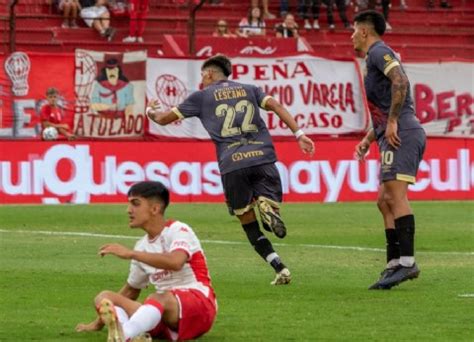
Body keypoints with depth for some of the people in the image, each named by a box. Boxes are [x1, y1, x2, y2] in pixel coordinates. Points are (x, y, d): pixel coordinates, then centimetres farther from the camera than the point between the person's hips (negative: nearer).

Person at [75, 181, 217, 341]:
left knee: (160, 299, -40)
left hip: (199, 306, -7)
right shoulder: (142, 246, 17)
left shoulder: (178, 230, -5)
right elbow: (131, 290, 29)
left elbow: (175, 262, -28)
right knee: (104, 297, -9)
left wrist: (130, 253, -27)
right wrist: (99, 323, 30)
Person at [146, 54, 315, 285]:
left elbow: (163, 118, 25)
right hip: (262, 159, 1)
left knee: (249, 224, 8)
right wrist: (299, 134, 0)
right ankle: (268, 208, -28)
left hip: (232, 165, -1)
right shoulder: (249, 90, 23)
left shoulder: (201, 96, 18)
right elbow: (276, 106, 6)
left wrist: (150, 111, 47)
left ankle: (280, 268, -11)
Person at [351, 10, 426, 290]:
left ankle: (407, 262, -24)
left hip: (401, 134, -10)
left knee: (395, 195, -17)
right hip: (396, 137, 10)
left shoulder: (378, 52, -3)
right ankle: (395, 265, 5)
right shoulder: (377, 56, 27)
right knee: (385, 201, 9)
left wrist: (392, 122, -21)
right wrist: (369, 139, 26)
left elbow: (400, 82, -21)